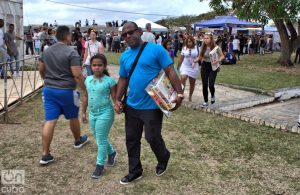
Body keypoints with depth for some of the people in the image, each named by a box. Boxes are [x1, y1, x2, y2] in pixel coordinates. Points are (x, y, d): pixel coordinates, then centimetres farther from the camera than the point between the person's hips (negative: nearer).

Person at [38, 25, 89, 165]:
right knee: (73, 117, 17)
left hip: (48, 90, 5)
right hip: (66, 91, -5)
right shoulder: (71, 52, -14)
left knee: (50, 121, 2)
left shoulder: (47, 51, 8)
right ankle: (78, 141, 39)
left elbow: (41, 70, 17)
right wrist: (85, 90, -10)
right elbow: (77, 75, -19)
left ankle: (45, 155, 2)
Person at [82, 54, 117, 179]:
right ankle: (111, 152, 43)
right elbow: (85, 97, 12)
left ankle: (100, 165, 15)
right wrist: (83, 112, 15)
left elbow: (114, 98, -13)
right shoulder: (88, 79, 4)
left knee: (101, 140, 1)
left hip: (105, 114, -6)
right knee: (98, 138, 19)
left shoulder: (109, 81, -14)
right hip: (92, 114, 7)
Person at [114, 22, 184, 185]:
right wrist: (118, 100, 7)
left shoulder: (156, 49, -10)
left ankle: (163, 159, 36)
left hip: (152, 106, -6)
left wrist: (179, 94, -16)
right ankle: (135, 171, 32)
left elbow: (170, 72, -11)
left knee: (152, 138, 2)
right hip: (131, 106, 6)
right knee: (131, 139, 13)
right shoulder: (124, 56, 8)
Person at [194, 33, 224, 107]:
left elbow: (222, 56, -3)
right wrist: (194, 61, -13)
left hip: (213, 67, -3)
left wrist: (217, 61, -21)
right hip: (204, 66, 3)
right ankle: (206, 102, 16)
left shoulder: (216, 47, -10)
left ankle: (213, 96, 26)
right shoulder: (203, 47, -1)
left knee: (211, 84, -10)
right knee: (204, 85, 2)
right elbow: (200, 57, 6)